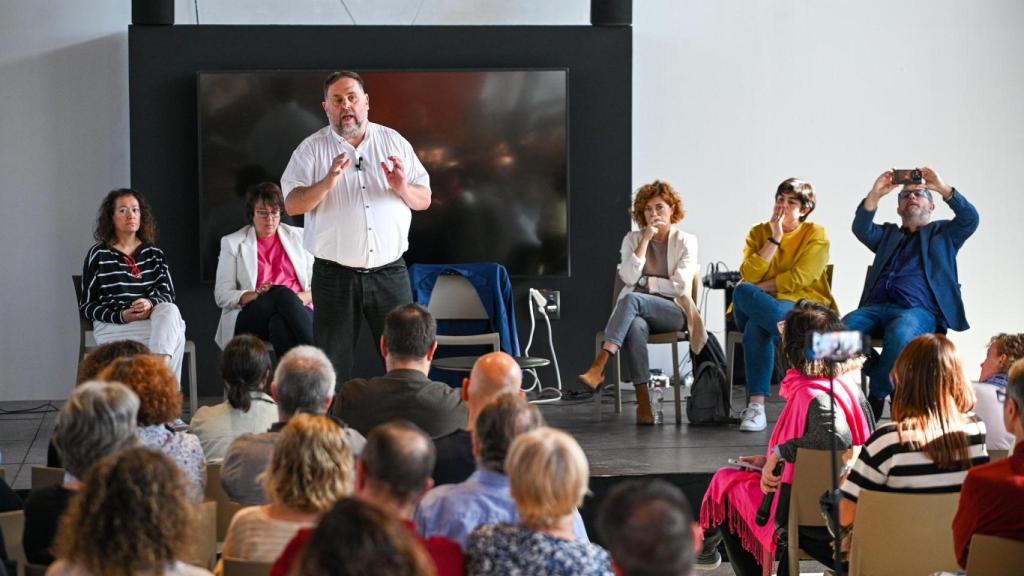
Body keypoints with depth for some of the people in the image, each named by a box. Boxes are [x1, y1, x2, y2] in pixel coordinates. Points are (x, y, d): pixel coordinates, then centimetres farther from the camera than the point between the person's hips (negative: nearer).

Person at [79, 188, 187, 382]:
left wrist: (150, 304, -15)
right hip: (112, 326, -4)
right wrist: (121, 316, -13)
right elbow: (87, 305, 5)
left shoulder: (154, 254, 19)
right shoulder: (98, 255, 7)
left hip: (153, 318, 4)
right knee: (175, 336, -30)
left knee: (170, 311, -33)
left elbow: (168, 294, 10)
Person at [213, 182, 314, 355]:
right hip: (249, 319, -2)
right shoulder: (232, 243, 14)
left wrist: (303, 297, -10)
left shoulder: (298, 236, 19)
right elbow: (221, 295, 7)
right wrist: (255, 295, -14)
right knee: (283, 293, -35)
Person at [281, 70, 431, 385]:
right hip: (335, 275, -1)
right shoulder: (312, 149, 3)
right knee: (333, 366, 3)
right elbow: (292, 205, -7)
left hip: (389, 273, 1)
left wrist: (403, 189, -13)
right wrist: (327, 183, -23)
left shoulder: (394, 142, 9)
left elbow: (424, 199, 9)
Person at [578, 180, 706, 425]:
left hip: (673, 312, -2)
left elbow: (680, 286, -5)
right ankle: (643, 403, -42)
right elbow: (628, 277, -3)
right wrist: (645, 240, -6)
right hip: (636, 312, 2)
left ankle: (598, 368, -47)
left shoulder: (685, 242, 6)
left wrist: (644, 281, -1)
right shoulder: (633, 239, 14)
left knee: (632, 299, -35)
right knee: (636, 326, -37)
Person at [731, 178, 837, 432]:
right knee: (743, 292, -37)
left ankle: (756, 405, -44)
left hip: (800, 307, -3)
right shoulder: (758, 233, 13)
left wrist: (759, 288, -8)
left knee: (757, 325, -38)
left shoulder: (816, 235, 4)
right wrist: (775, 239, -7)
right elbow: (749, 275, -5)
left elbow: (798, 279, -9)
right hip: (756, 306, 3)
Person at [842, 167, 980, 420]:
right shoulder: (888, 234, 32)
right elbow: (861, 229, 11)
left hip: (919, 311, -3)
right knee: (845, 328, -29)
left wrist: (943, 188, -6)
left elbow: (970, 219, 4)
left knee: (900, 334, -39)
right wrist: (875, 194, -3)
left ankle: (876, 396, -25)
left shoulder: (943, 233, 24)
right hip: (877, 307, 3)